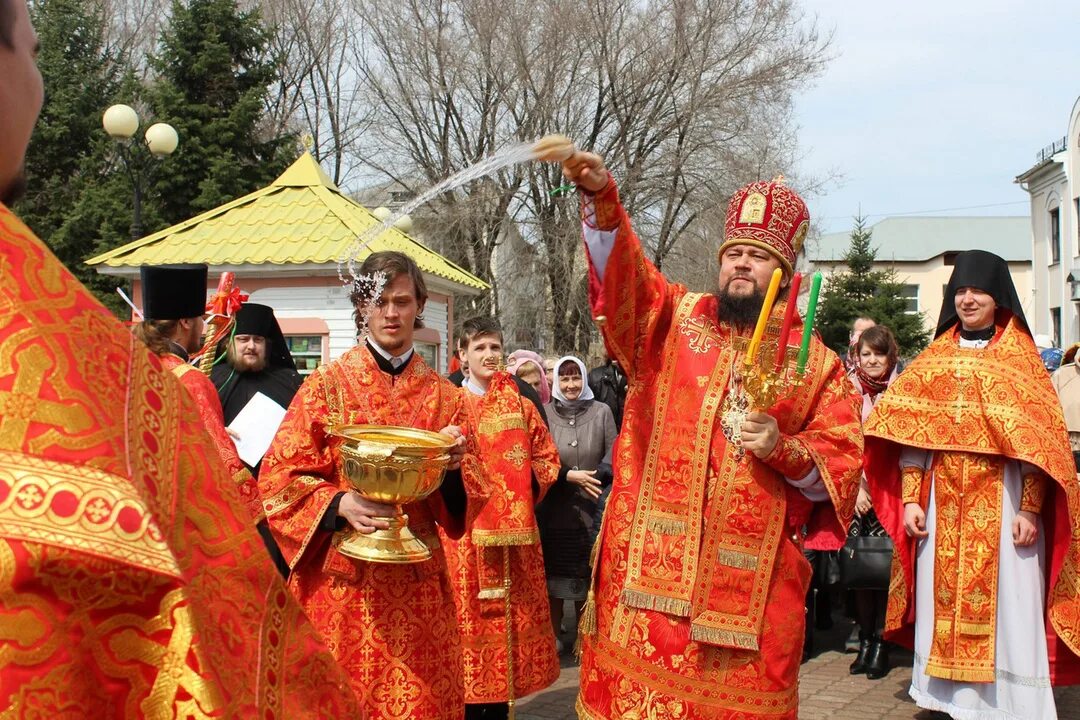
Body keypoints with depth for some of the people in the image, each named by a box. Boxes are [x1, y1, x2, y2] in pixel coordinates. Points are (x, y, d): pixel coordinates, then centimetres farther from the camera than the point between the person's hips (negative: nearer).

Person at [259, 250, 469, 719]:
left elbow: (458, 502, 12)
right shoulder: (327, 386, 0)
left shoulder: (442, 396, 9)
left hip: (417, 583, 3)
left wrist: (454, 465, -9)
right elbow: (278, 477, -4)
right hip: (344, 579, -2)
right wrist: (339, 504, -19)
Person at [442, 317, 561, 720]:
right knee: (471, 614, -4)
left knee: (510, 612, 5)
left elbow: (547, 458, 14)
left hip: (512, 528, 3)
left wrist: (523, 487, 0)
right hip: (467, 528, -3)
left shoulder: (519, 406, 13)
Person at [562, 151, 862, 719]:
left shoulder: (815, 362, 9)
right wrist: (599, 195, -25)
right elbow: (621, 267, -8)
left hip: (748, 576, 0)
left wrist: (784, 450, -12)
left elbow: (843, 465, 7)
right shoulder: (673, 317, 10)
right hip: (647, 561, 0)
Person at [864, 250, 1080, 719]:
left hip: (1001, 503, -3)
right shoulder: (935, 359, 12)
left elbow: (1036, 438, -3)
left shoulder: (1020, 358, 4)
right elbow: (912, 432, 6)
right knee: (944, 601, 4)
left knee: (1004, 608, -3)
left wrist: (1030, 508, -12)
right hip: (943, 505, 3)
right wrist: (911, 499, -3)